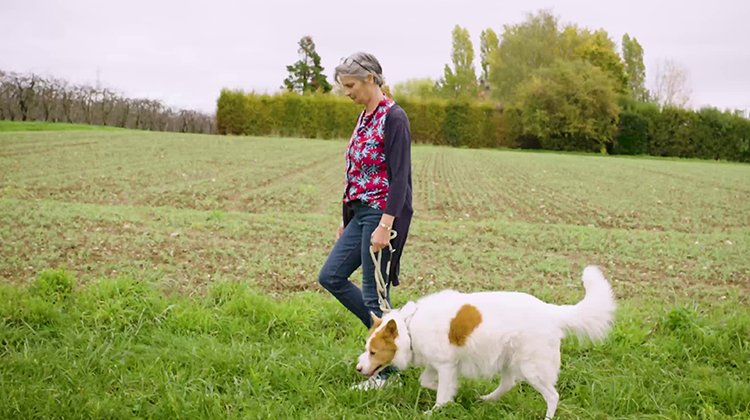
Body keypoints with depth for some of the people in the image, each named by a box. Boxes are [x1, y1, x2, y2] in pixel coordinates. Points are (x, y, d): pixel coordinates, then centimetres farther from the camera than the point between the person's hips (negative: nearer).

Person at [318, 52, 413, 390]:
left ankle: (386, 370, 14)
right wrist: (345, 220, 20)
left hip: (382, 213, -9)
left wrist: (385, 225, -24)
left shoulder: (393, 117, -14)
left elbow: (400, 177, -19)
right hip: (359, 213, 9)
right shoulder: (364, 117, 14)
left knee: (374, 292, -1)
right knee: (331, 276, 11)